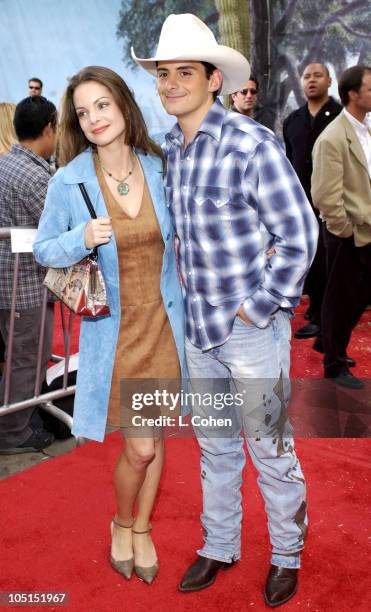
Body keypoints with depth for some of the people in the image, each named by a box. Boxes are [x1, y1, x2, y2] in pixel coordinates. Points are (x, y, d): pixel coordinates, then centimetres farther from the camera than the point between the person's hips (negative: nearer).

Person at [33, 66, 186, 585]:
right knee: (140, 447, -1)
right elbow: (43, 249, -1)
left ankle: (142, 529, 39)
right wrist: (81, 240, -21)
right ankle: (121, 523, 32)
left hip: (165, 322, 3)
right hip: (115, 331, -3)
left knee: (156, 436, 14)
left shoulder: (159, 168, -2)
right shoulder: (68, 182, -10)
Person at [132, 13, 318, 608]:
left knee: (270, 451, 9)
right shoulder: (171, 147, 6)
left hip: (252, 329, -7)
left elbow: (299, 235, -17)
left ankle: (288, 556, 33)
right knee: (214, 447, 20)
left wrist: (258, 306, -16)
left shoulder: (253, 146, -17)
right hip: (199, 325, 7)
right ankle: (219, 547, 40)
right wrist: (184, 267, 11)